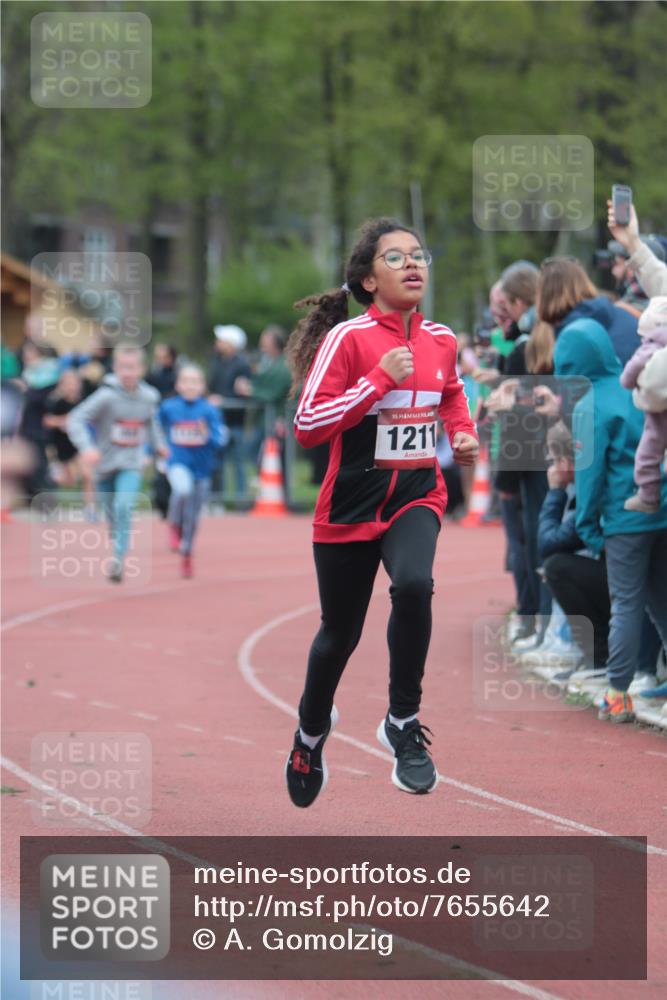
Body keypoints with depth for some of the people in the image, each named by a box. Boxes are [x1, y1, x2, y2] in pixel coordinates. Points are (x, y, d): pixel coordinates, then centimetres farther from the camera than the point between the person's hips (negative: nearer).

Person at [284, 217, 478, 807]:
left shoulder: (441, 340, 2)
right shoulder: (347, 337, -14)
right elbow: (307, 427, -19)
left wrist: (465, 436, 5)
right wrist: (380, 379, -23)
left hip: (417, 495, 2)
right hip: (351, 503, -2)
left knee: (413, 585, -29)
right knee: (340, 631, 11)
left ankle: (403, 723, -12)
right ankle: (313, 727, 43)